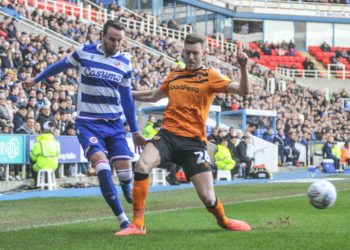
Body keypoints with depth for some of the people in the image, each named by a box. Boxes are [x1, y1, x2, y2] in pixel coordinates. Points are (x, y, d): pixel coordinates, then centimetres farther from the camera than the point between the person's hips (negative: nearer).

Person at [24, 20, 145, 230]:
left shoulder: (125, 63, 3)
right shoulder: (84, 52, -4)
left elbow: (127, 99, 11)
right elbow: (61, 66, 15)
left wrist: (135, 131, 11)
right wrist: (37, 79, 29)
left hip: (115, 124, 3)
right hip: (88, 123, -3)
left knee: (125, 172, -8)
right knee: (102, 166, -23)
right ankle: (123, 219, -20)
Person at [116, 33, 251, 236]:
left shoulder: (210, 77, 2)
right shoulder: (174, 76, 16)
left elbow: (243, 91, -10)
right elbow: (153, 96, 33)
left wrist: (243, 68, -26)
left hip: (193, 141, -3)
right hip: (168, 134, 3)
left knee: (208, 198, -7)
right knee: (142, 166, -27)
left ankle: (223, 220, 30)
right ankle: (137, 224, -18)